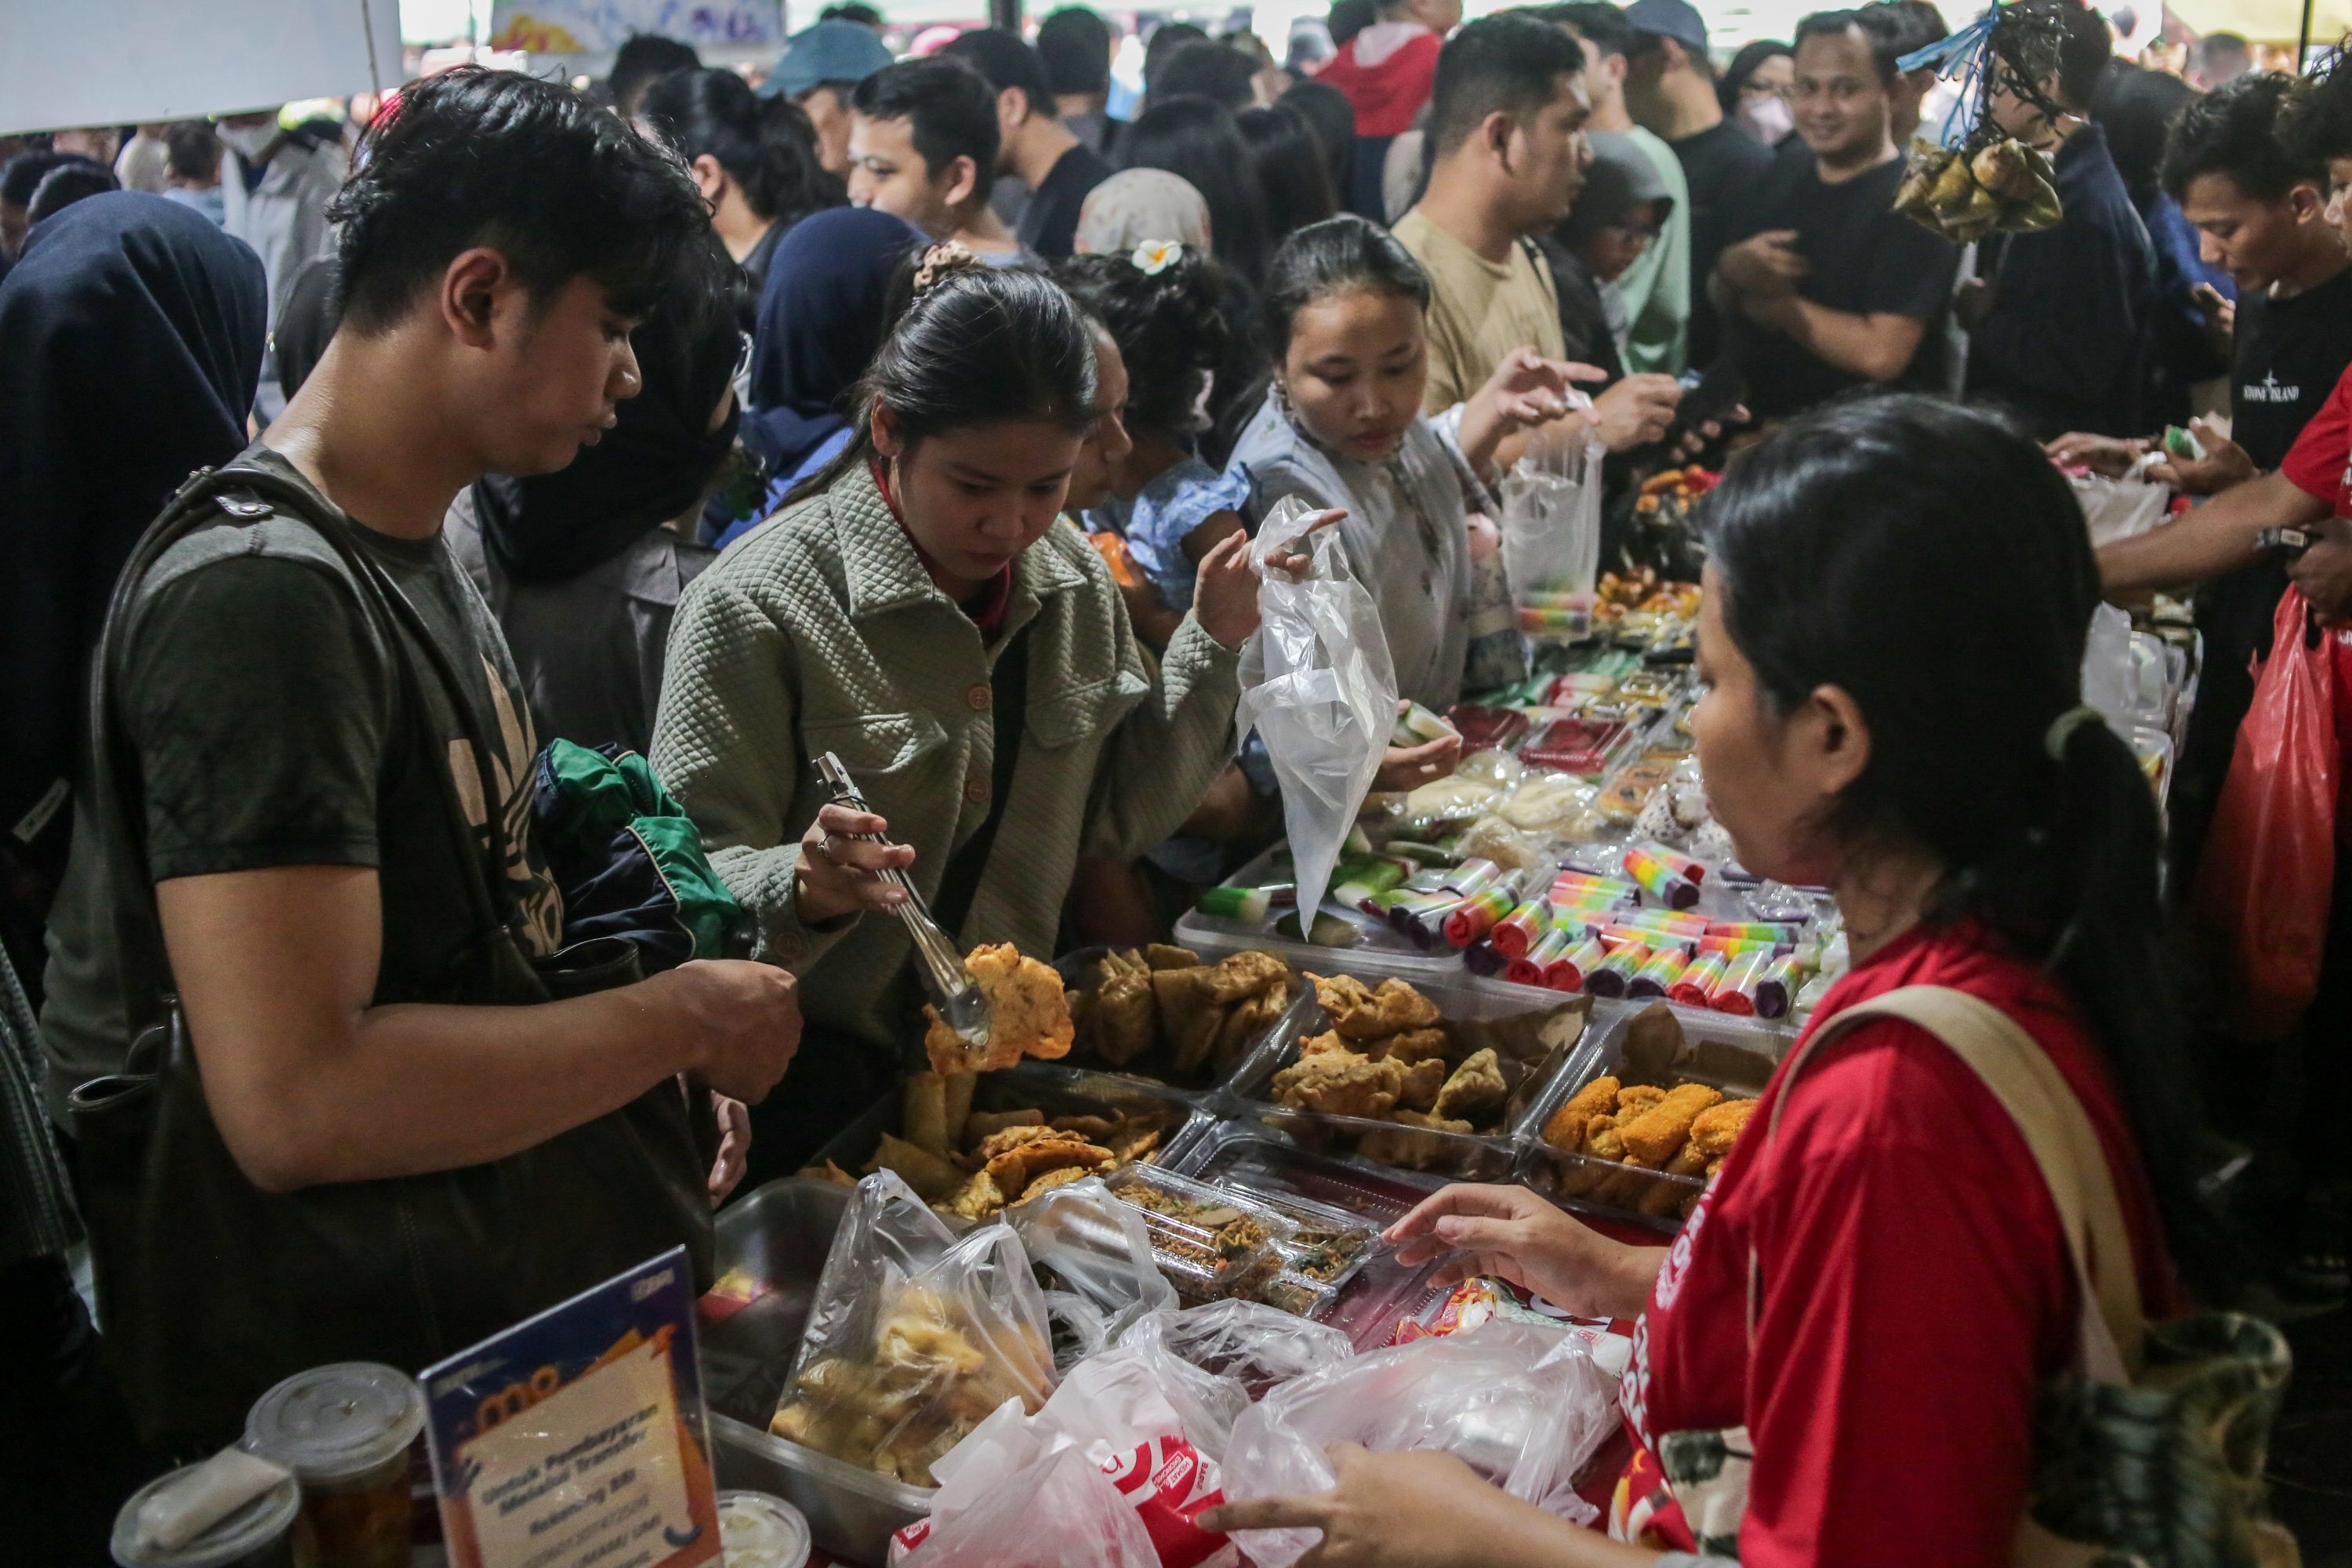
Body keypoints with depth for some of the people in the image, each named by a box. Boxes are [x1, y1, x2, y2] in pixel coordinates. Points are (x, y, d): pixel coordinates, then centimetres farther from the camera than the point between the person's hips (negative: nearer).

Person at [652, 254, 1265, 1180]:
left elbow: (1116, 821, 12)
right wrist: (801, 888, -34)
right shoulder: (757, 605, -13)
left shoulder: (1073, 577, 6)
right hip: (816, 1095, -5)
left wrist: (1211, 646, 2)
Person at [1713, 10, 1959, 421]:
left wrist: (1776, 303, -12)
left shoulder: (1916, 199, -14)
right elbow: (1722, 305, 11)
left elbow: (1881, 354, -22)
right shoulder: (1784, 172, 6)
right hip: (1758, 421, 6)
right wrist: (1731, 270, -10)